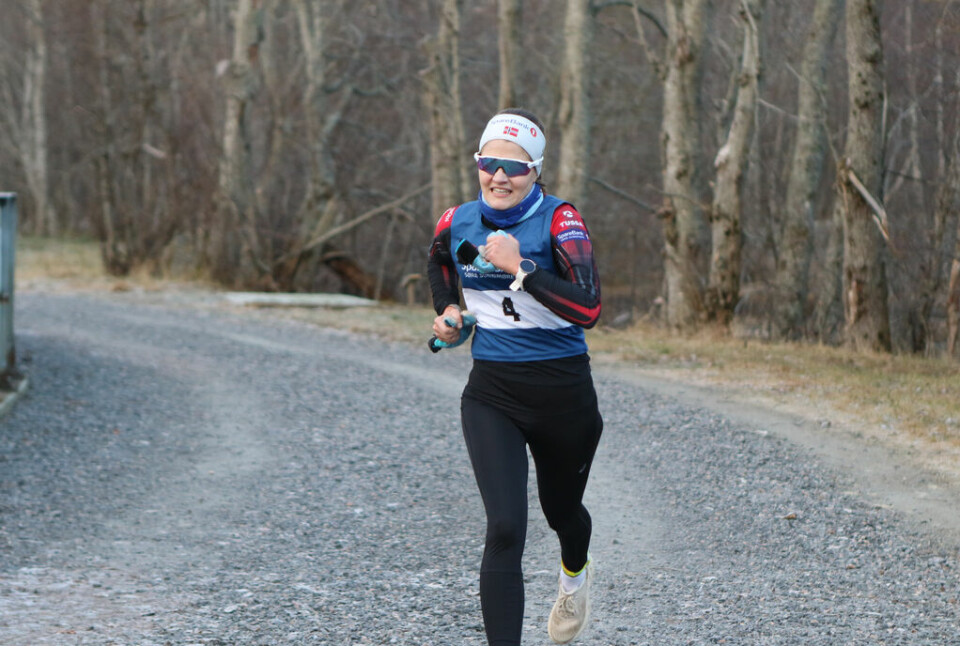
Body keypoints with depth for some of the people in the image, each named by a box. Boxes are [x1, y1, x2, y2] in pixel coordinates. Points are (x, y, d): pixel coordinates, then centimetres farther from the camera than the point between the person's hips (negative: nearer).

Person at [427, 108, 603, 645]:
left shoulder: (559, 222, -14)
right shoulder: (457, 223, -1)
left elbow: (589, 309, -28)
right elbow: (439, 263, 26)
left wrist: (519, 268, -30)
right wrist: (448, 311, 11)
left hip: (563, 393, -1)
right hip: (492, 395, 1)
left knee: (560, 510, 23)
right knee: (505, 529, -16)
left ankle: (576, 573, 60)